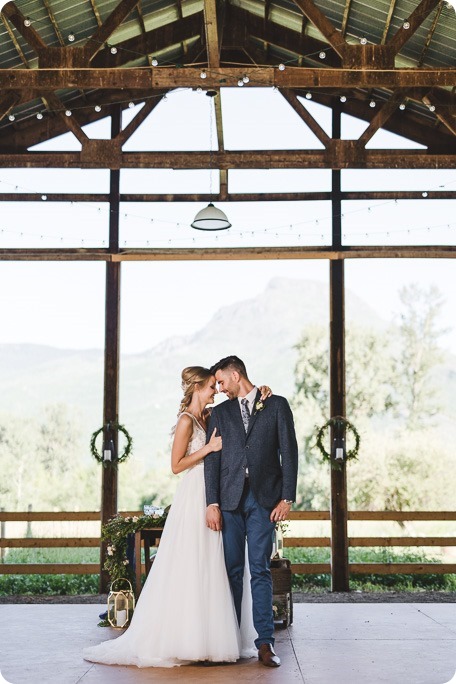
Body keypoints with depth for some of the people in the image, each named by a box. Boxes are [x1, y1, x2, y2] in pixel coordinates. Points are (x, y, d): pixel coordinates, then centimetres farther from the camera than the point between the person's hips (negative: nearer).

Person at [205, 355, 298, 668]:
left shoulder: (277, 405, 6)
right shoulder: (220, 412, 14)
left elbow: (289, 452, 1)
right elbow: (212, 459, 7)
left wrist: (287, 498, -6)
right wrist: (212, 503, -2)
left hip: (264, 498, -2)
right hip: (230, 499, 3)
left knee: (260, 569, -4)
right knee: (232, 570, 4)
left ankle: (265, 641, 0)